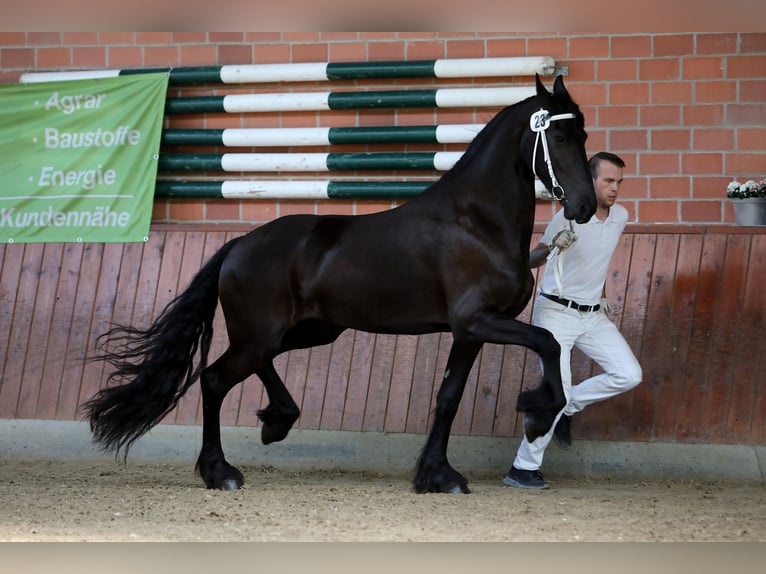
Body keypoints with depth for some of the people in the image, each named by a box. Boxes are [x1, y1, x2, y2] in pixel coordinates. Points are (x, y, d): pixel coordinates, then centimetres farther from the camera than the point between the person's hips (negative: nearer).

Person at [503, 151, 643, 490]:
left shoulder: (620, 216, 3)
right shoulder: (569, 217, -15)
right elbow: (531, 261, -14)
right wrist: (550, 248, -35)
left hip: (593, 316, 6)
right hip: (556, 312, -6)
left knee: (629, 375, -6)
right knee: (557, 389, -15)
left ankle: (566, 408, 14)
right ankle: (523, 469, -5)